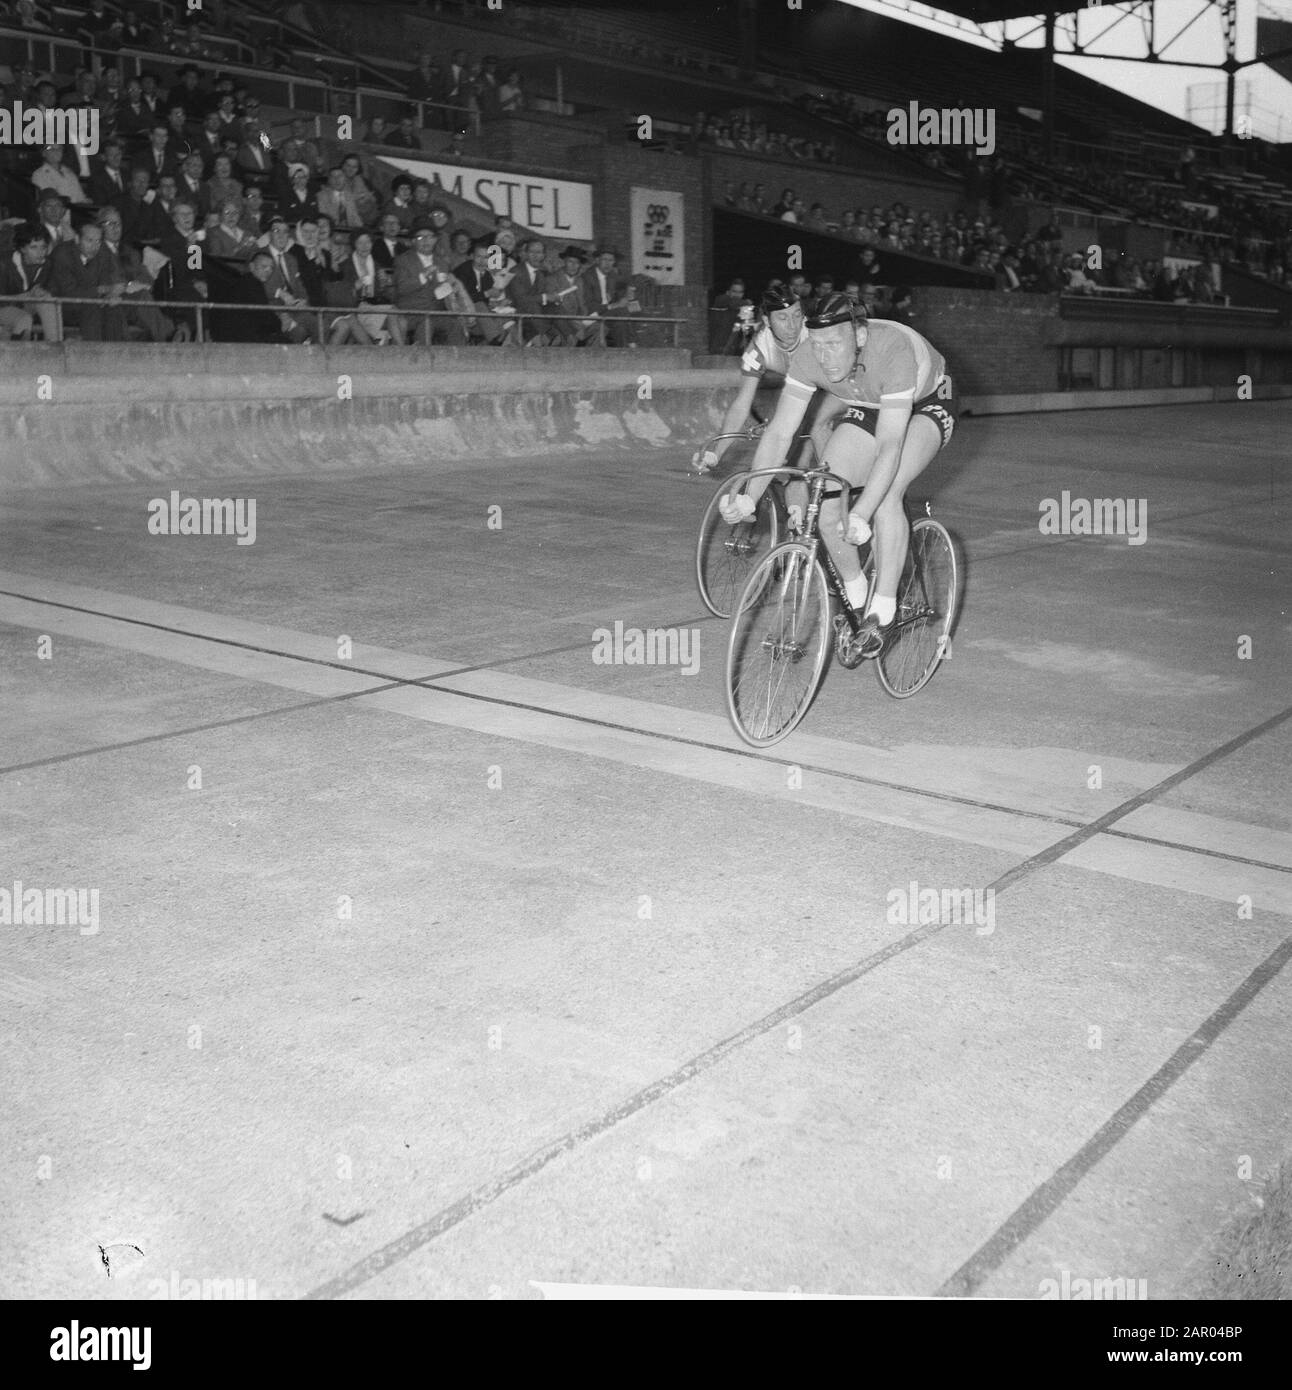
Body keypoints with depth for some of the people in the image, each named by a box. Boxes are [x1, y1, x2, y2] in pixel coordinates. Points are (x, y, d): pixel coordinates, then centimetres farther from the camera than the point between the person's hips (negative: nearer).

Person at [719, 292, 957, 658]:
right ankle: (854, 596, 8)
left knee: (885, 495, -30)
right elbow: (779, 432, -26)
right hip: (867, 407, 5)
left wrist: (861, 516, -54)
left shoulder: (893, 351, -40)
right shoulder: (807, 357, -27)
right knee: (825, 497, -14)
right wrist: (750, 497, -39)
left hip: (926, 405, -5)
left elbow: (889, 446, -44)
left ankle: (883, 611, -18)